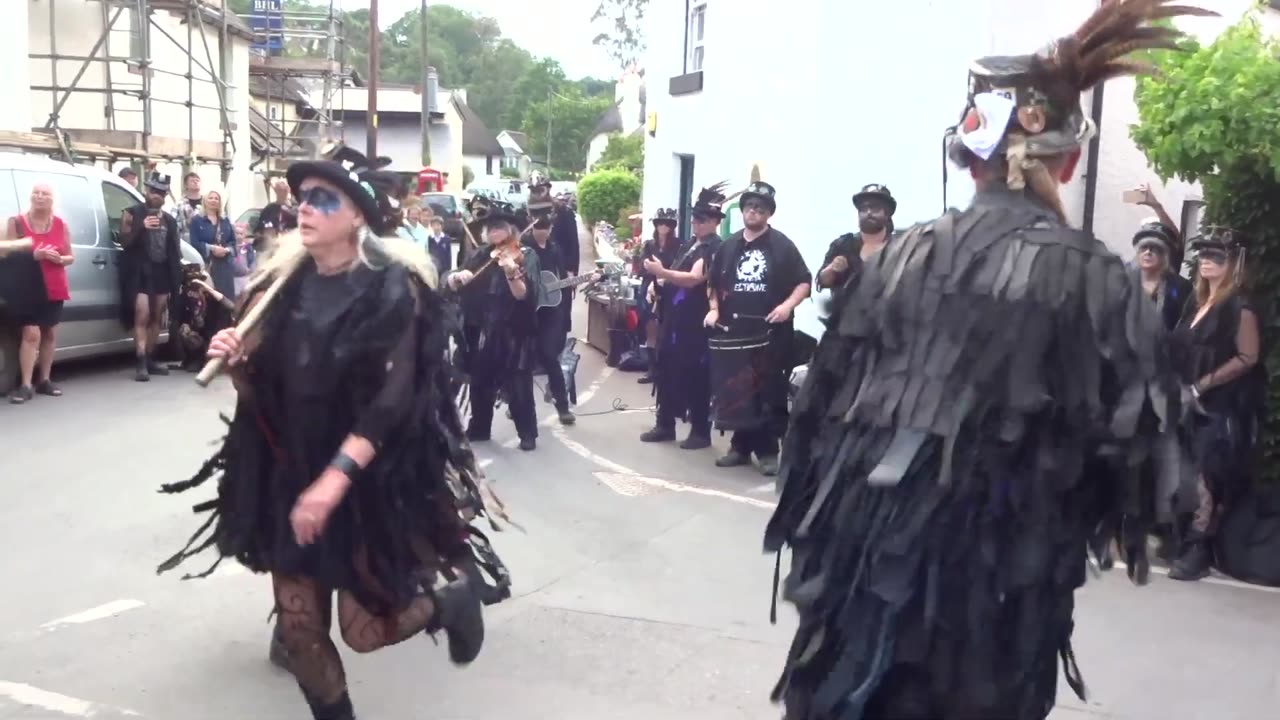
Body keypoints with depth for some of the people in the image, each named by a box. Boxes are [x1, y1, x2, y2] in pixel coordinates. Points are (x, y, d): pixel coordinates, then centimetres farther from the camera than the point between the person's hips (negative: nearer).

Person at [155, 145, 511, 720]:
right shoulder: (283, 279, 2)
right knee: (298, 628, 7)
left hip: (371, 479, -5)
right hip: (288, 475, 5)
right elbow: (260, 387, 10)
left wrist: (335, 480, -28)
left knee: (365, 629, 2)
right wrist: (234, 360, -12)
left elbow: (391, 402, -20)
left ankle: (457, 590, 31)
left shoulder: (391, 288, -14)